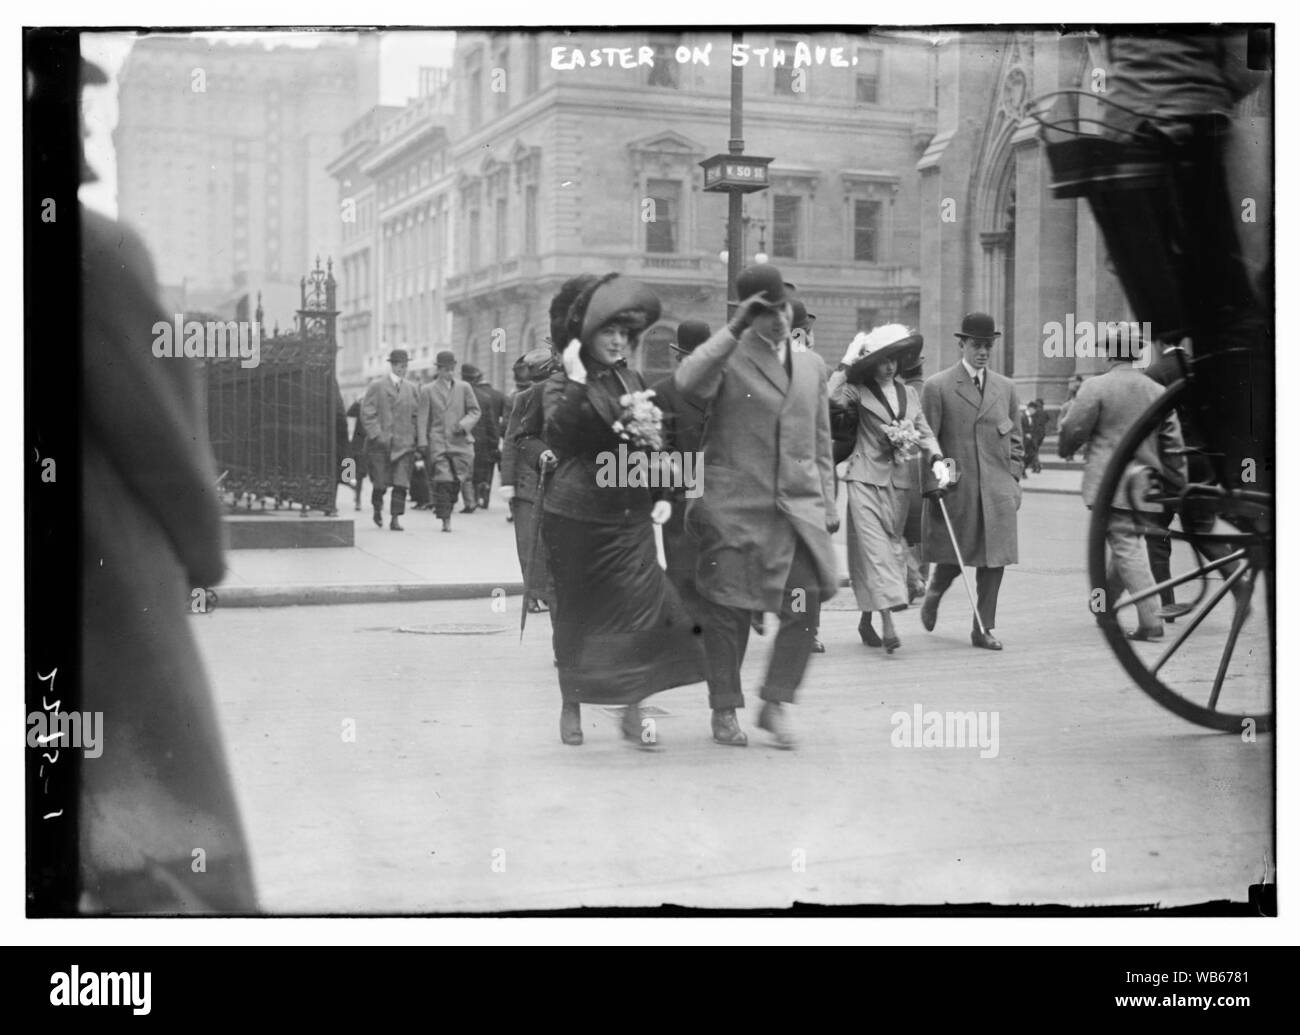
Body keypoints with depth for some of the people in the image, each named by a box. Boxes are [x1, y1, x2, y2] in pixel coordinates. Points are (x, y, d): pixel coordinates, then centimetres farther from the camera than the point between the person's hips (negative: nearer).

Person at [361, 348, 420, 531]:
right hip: (380, 443, -2)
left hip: (404, 443, 2)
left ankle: (396, 519, -4)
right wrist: (377, 435, -13)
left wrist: (413, 436, 4)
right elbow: (367, 414, -4)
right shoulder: (376, 386, 0)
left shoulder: (411, 388, 12)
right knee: (380, 483, 3)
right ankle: (377, 510, 28)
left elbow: (416, 415, 16)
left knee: (401, 484, -7)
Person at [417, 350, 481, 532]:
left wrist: (464, 424, -8)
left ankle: (446, 509, 19)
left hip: (460, 442, 2)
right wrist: (422, 442, -2)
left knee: (457, 481, -2)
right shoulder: (428, 390, 8)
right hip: (437, 442, -2)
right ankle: (445, 519, -7)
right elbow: (423, 418, 6)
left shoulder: (464, 388, 10)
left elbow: (475, 411, 11)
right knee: (443, 481, -12)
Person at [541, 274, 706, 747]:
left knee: (639, 609, -5)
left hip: (630, 517, 4)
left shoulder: (633, 381, 11)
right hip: (577, 518, -4)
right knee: (577, 615, 7)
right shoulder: (562, 386, -6)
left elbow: (651, 443, 22)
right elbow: (560, 436, -25)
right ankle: (571, 706, 24)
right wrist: (576, 381, -27)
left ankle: (632, 711, 3)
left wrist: (661, 496, 12)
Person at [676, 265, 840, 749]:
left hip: (797, 505, 4)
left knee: (806, 604, -10)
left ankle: (775, 703, 7)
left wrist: (827, 504, 18)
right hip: (734, 505, -4)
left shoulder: (812, 364, 15)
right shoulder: (728, 358, -2)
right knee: (727, 610, 3)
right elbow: (687, 382, -24)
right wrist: (733, 329, -22)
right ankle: (724, 710, 19)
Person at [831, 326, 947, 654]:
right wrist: (848, 361, -16)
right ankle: (888, 624, -19)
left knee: (892, 546, 9)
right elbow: (832, 396, -22)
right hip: (866, 480, -5)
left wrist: (937, 460, -6)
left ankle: (866, 620, 23)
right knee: (875, 549, -12)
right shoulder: (859, 391, -1)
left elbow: (924, 432, 12)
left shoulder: (909, 394, 14)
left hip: (899, 482, 5)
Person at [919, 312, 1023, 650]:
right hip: (955, 488, -3)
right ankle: (933, 595, 33)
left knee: (994, 559, -1)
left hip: (997, 491, 4)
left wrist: (1013, 480, 9)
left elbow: (1015, 440, 17)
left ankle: (983, 629, 8)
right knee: (954, 558, 2)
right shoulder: (938, 387, -1)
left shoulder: (1006, 388, 13)